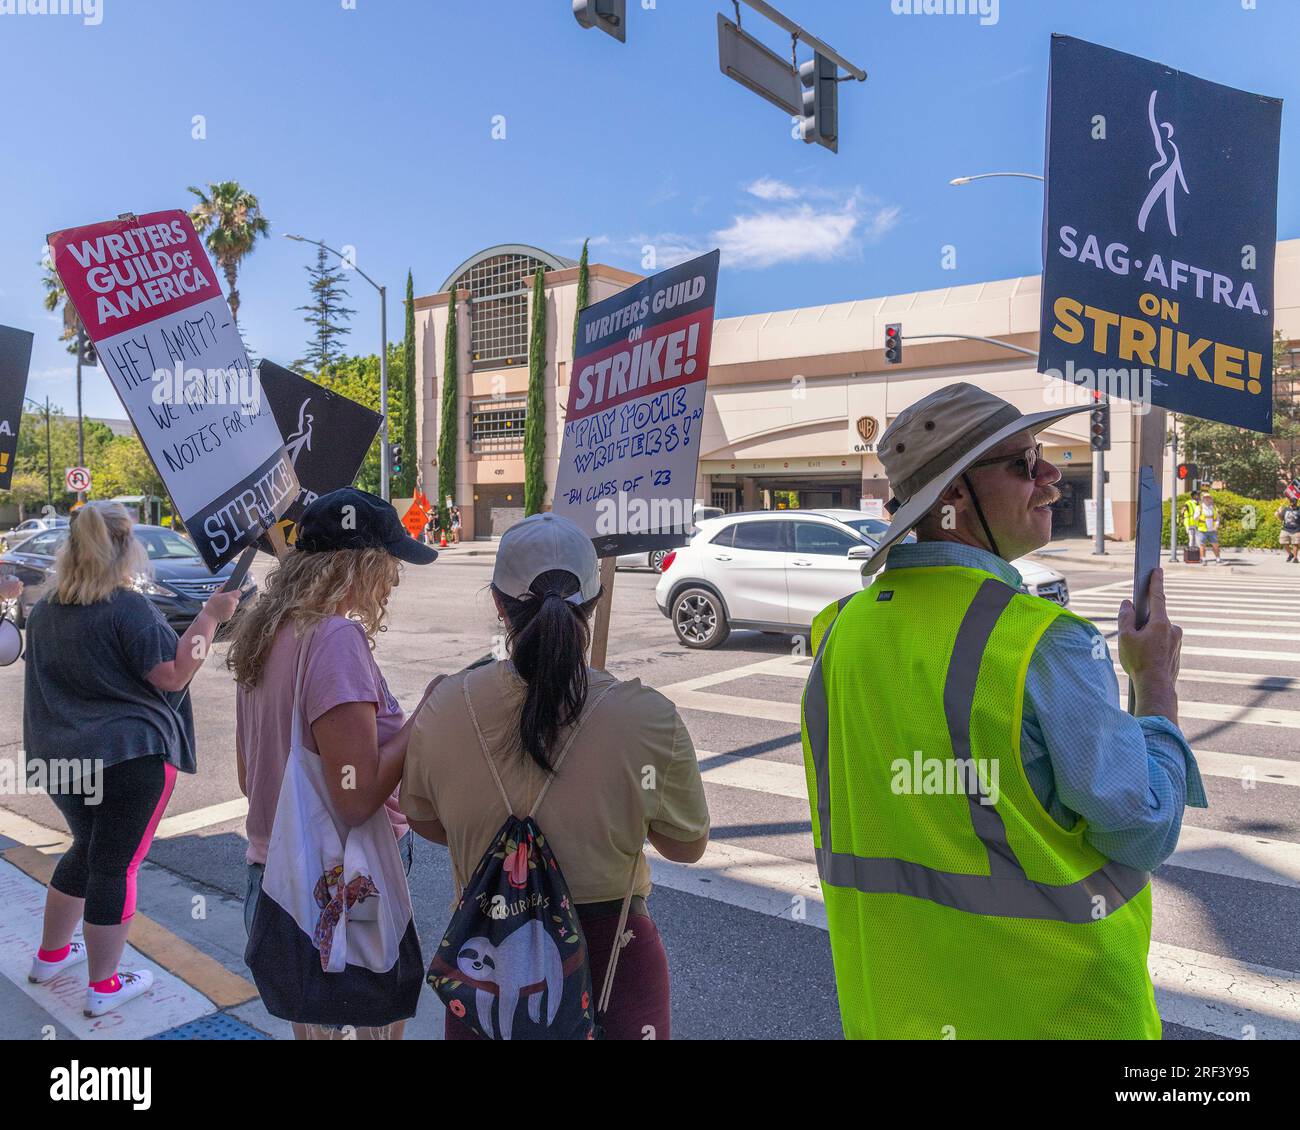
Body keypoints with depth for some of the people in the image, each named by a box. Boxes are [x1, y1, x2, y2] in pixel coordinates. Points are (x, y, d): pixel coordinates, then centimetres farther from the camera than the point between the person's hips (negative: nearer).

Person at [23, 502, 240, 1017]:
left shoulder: (44, 611, 8)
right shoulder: (128, 607, -16)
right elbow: (173, 674, -19)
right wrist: (210, 617, -16)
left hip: (62, 756, 8)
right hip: (130, 756, -8)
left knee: (87, 849, 26)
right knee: (116, 866, 2)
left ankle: (50, 955, 39)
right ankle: (104, 986, 14)